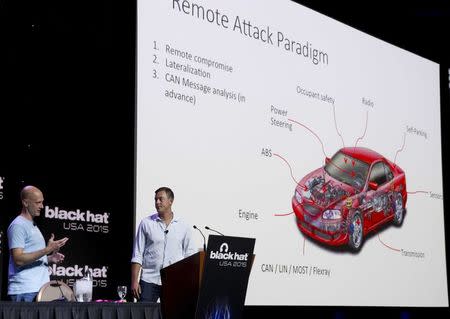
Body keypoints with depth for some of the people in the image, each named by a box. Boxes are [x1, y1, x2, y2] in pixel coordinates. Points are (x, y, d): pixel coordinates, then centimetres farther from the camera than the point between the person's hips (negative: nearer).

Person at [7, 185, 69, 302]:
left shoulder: (32, 225, 20)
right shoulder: (18, 225, -10)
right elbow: (18, 259, -19)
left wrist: (50, 258, 11)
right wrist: (47, 250, -22)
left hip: (40, 289, 9)